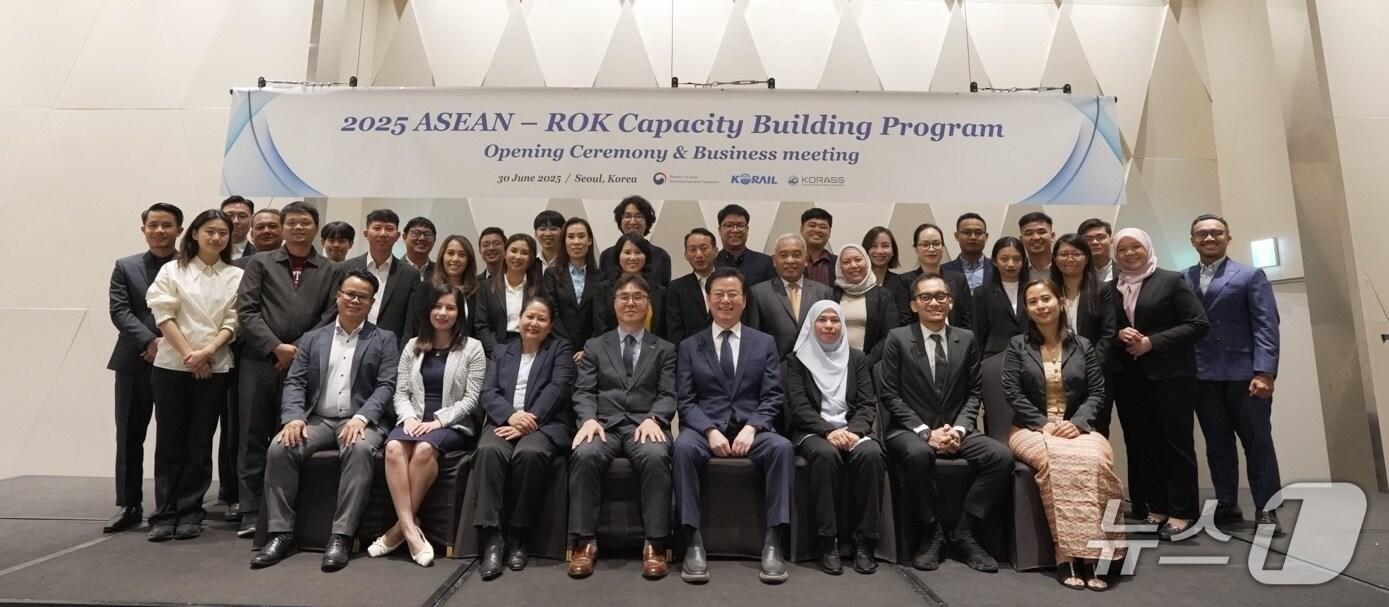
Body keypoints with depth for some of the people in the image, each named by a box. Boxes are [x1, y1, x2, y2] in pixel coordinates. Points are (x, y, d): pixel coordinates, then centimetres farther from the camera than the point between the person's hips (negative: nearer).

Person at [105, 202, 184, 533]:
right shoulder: (125, 267, 10)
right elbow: (119, 311, -1)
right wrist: (150, 341, -16)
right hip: (134, 364, 2)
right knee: (129, 437, 6)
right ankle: (129, 506, 15)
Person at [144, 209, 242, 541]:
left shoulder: (236, 276, 7)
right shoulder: (172, 270, 7)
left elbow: (232, 323, 2)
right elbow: (164, 315, -2)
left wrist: (207, 351, -13)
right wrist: (189, 354, -11)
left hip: (214, 369, 0)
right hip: (171, 365, 0)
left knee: (200, 443, 5)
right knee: (170, 441, 3)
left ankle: (189, 513, 14)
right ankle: (165, 514, 12)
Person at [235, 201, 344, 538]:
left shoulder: (330, 272, 10)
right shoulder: (260, 263, 9)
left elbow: (330, 317, 2)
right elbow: (246, 311, 1)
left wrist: (298, 350, -7)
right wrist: (276, 347, -9)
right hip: (259, 361, 0)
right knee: (254, 437, 4)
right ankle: (251, 512, 11)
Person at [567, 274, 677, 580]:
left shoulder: (664, 349, 18)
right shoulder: (594, 346, 20)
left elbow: (668, 395, 6)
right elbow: (583, 391, 9)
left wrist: (652, 419, -16)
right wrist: (589, 419, -14)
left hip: (645, 424, -1)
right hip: (605, 424, 1)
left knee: (656, 457, -35)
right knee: (585, 454, -33)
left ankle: (654, 544, -27)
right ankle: (585, 542, -23)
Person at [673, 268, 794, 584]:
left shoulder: (765, 343, 12)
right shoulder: (689, 346, 12)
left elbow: (773, 397, 4)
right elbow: (685, 401, 2)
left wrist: (751, 428, -15)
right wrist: (710, 430, -16)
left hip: (753, 428, 1)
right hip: (704, 427, 0)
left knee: (782, 447, -32)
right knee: (683, 447, -34)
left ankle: (773, 542, -26)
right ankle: (693, 543, -28)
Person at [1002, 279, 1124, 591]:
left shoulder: (1083, 345, 13)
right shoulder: (1017, 345, 8)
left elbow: (1097, 392, 6)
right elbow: (1012, 392, -1)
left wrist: (1078, 422, -12)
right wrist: (1043, 424, -12)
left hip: (1076, 427, 2)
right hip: (1032, 429, -1)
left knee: (1095, 459, -34)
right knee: (1058, 460, -36)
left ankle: (1091, 552, -30)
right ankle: (1068, 555, -30)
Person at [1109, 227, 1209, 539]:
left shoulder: (1171, 280, -1)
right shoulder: (1112, 288, 11)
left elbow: (1199, 323, -8)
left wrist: (1153, 342, -14)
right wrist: (1119, 335, -8)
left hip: (1170, 375, -4)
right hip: (1129, 378, 4)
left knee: (1176, 442, 1)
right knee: (1140, 444, 6)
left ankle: (1181, 513, 8)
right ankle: (1156, 508, 16)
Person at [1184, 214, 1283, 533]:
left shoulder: (1250, 276, 3)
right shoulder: (1182, 280, 10)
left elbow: (1266, 326, -5)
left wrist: (1264, 372, -14)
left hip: (1244, 373, -2)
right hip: (1203, 376, 2)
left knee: (1257, 442, 3)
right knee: (1217, 444, 9)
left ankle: (1266, 509, 11)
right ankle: (1226, 505, 18)